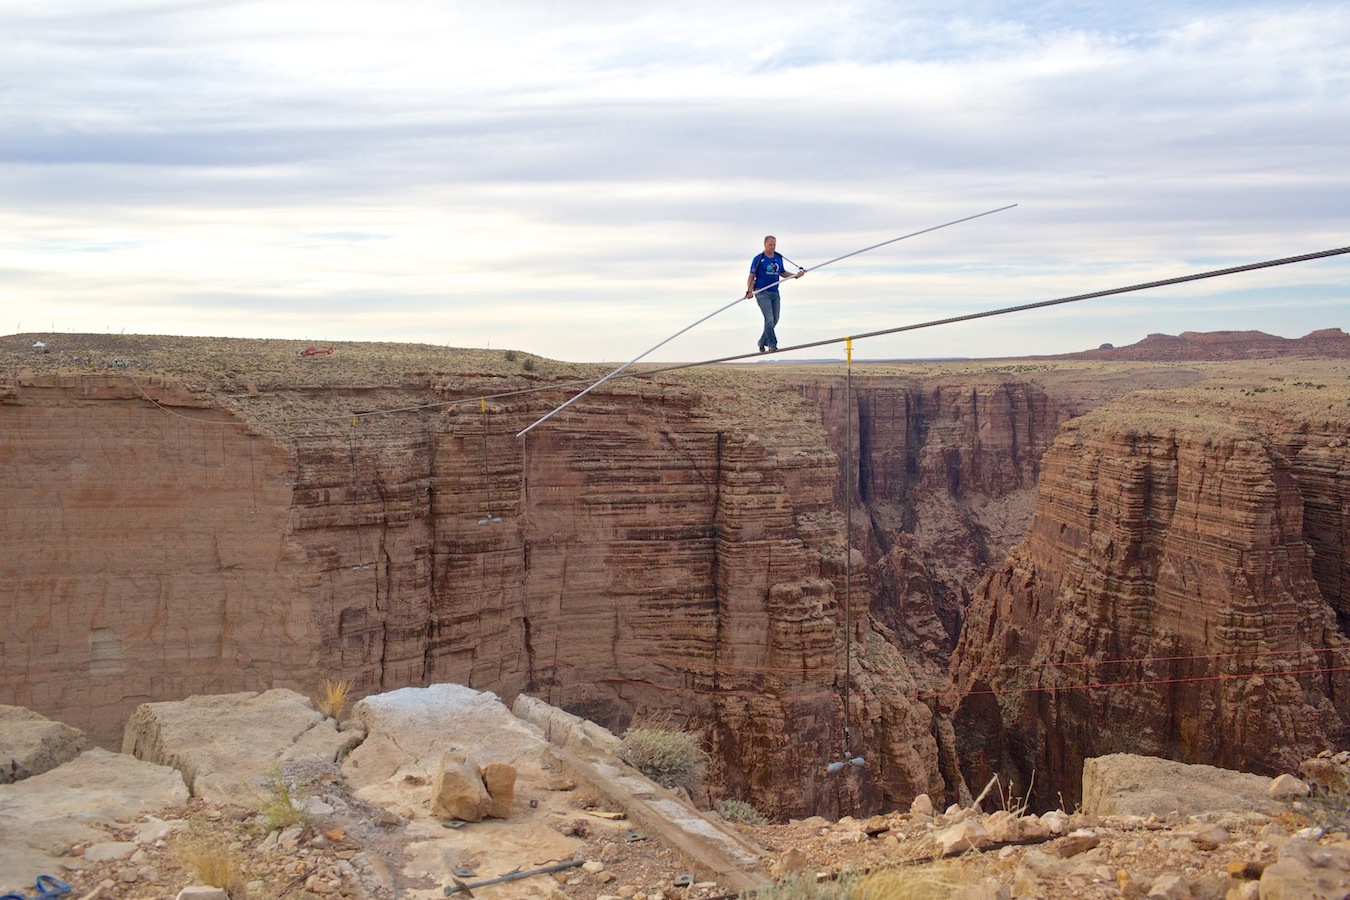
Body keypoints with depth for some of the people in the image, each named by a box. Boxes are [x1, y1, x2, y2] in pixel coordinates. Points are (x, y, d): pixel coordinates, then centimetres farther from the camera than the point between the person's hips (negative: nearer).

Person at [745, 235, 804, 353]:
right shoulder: (758, 259, -3)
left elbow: (782, 274, 24)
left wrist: (796, 275, 10)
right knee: (769, 319, -16)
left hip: (775, 293, 6)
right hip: (762, 292, -6)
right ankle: (772, 345, -16)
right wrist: (749, 291, -16)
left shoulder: (779, 258, 12)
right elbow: (751, 276, -2)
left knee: (774, 320, 7)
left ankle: (762, 342, 23)